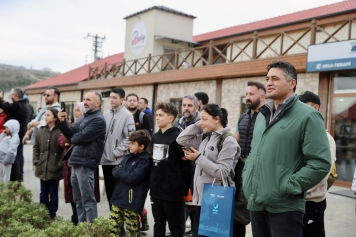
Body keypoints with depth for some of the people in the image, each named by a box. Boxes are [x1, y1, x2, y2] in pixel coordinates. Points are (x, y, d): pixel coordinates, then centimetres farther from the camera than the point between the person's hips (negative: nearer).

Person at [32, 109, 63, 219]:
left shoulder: (60, 132, -9)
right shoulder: (41, 131, 7)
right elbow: (36, 147, 12)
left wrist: (60, 164, -12)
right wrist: (36, 161, 3)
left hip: (54, 169, -4)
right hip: (42, 168, 5)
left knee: (53, 193, 7)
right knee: (43, 193, 14)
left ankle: (52, 216, 17)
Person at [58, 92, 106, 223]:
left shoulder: (98, 120, -11)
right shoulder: (84, 118, 19)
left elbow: (82, 137, -19)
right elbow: (70, 134, 12)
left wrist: (72, 138, 2)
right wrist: (62, 122, -4)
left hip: (85, 165, -9)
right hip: (76, 164, 9)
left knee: (88, 200, -3)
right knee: (79, 200, 16)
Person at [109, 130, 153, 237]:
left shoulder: (145, 161, -12)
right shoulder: (128, 156, 12)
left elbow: (133, 177, -22)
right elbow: (114, 172, 9)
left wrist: (120, 172, -8)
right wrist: (124, 172, -12)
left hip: (132, 203, -7)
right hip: (118, 199, 8)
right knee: (113, 228, 13)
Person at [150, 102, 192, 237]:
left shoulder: (178, 137, -12)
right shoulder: (155, 137, 11)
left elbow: (186, 165, -14)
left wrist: (185, 189, -11)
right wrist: (151, 183, 14)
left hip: (173, 191, -7)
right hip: (156, 190, 7)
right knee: (158, 224, 18)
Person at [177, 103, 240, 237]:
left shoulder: (228, 141, -13)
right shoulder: (204, 138, 11)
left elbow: (222, 172, -20)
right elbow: (181, 140, 9)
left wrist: (199, 158, -18)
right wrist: (198, 125, 3)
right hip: (200, 197, 8)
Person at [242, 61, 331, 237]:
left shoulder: (307, 116, -8)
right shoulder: (262, 115, 15)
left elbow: (320, 163, -15)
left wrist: (287, 187, -16)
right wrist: (246, 177, 10)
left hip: (284, 206, -7)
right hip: (256, 203, 7)